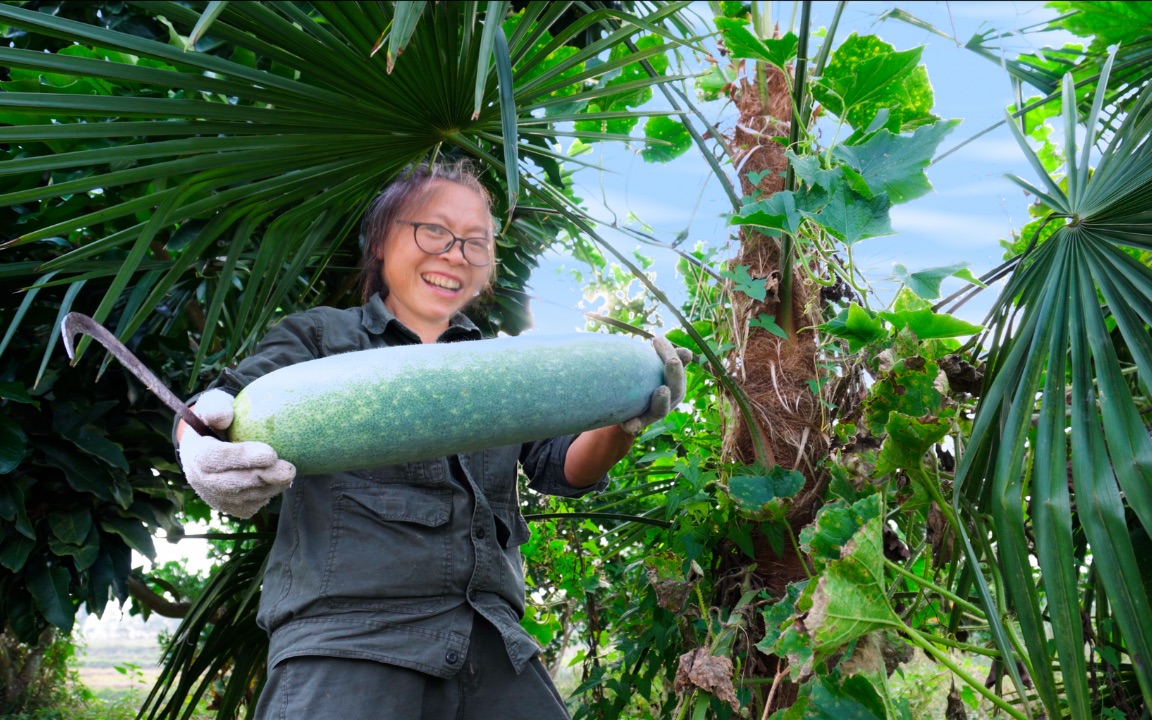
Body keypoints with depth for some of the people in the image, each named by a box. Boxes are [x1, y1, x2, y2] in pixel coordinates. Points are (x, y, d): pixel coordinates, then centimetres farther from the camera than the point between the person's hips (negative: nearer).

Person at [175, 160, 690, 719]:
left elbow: (563, 466, 10)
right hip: (344, 635, -3)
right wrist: (205, 449, -28)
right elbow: (238, 399, -3)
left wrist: (624, 422, -12)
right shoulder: (320, 336, 11)